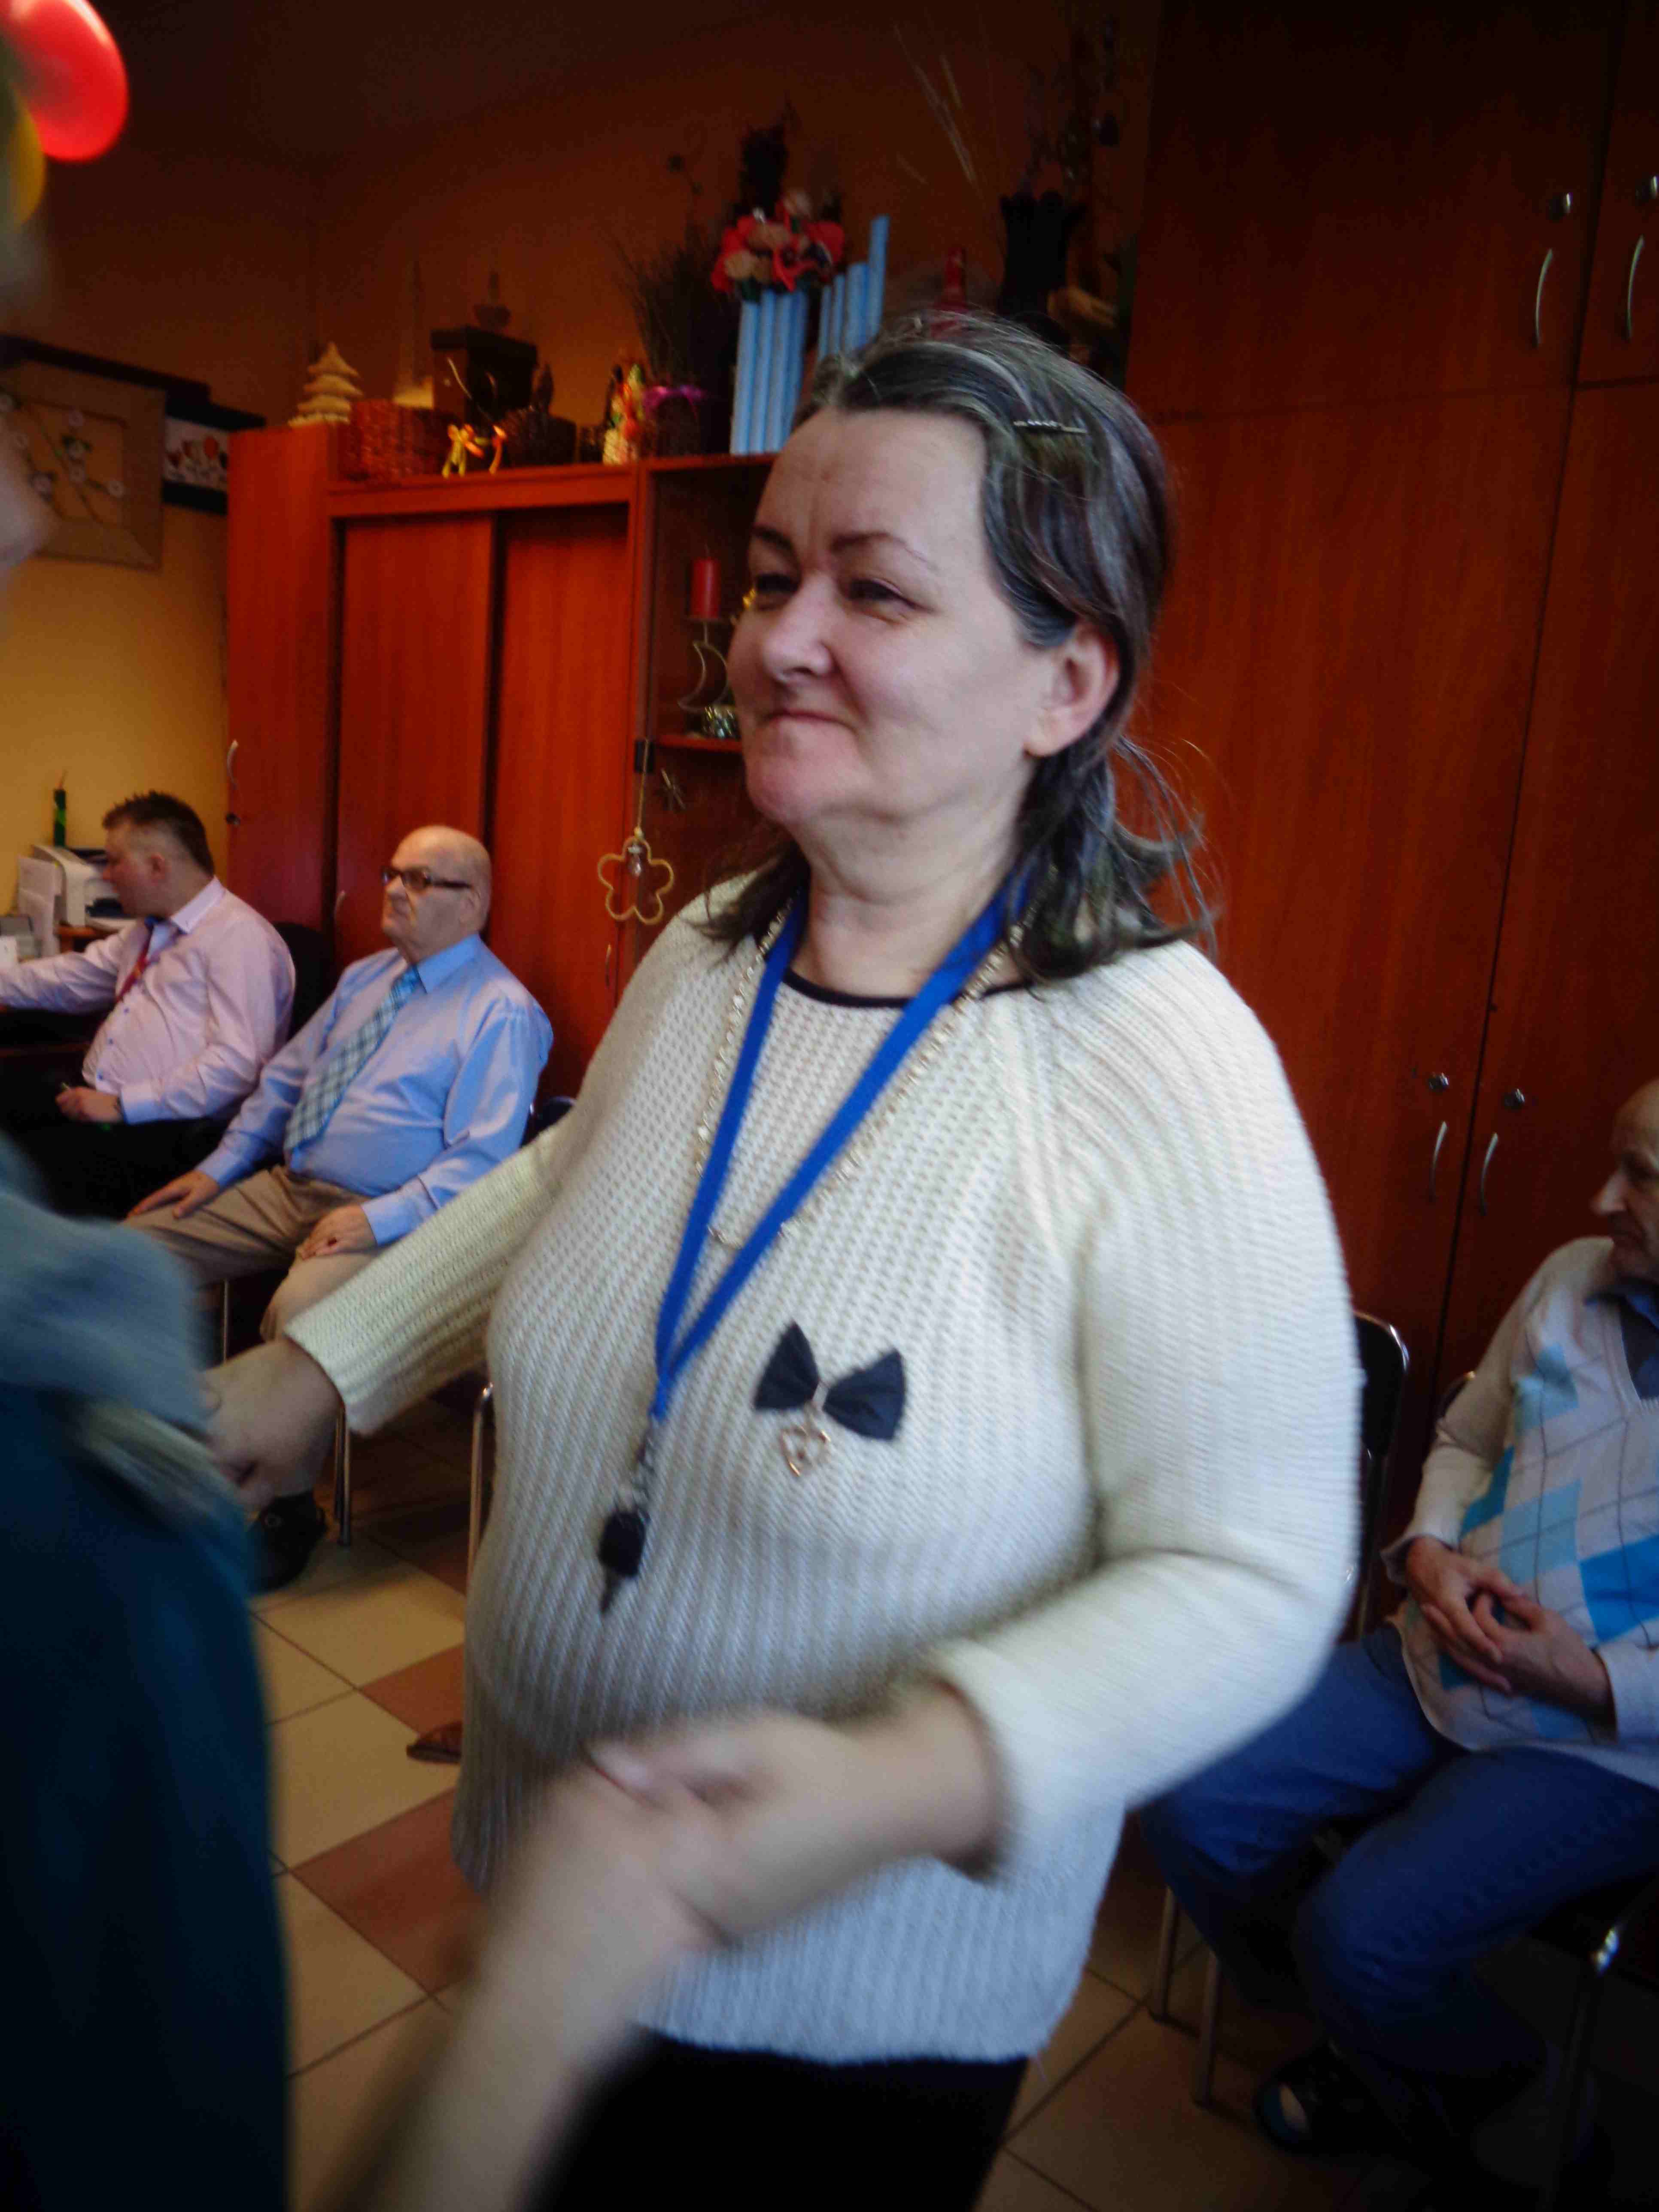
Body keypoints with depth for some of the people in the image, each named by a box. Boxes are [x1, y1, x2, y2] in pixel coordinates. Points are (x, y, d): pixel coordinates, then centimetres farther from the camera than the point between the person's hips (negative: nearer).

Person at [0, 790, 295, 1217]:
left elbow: (237, 1064, -20)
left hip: (167, 1133, -9)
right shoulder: (146, 931, 22)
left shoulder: (240, 937, -11)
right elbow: (72, 978, 36)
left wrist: (122, 1105, -19)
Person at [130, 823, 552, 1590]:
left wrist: (379, 1221, -25)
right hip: (287, 1186, 8)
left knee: (298, 1314, -35)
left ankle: (288, 1515, -10)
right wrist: (219, 1167, 11)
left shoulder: (502, 1013, -11)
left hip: (386, 1217, -8)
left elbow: (482, 1160, -18)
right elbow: (286, 1077, 21)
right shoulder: (365, 977, 16)